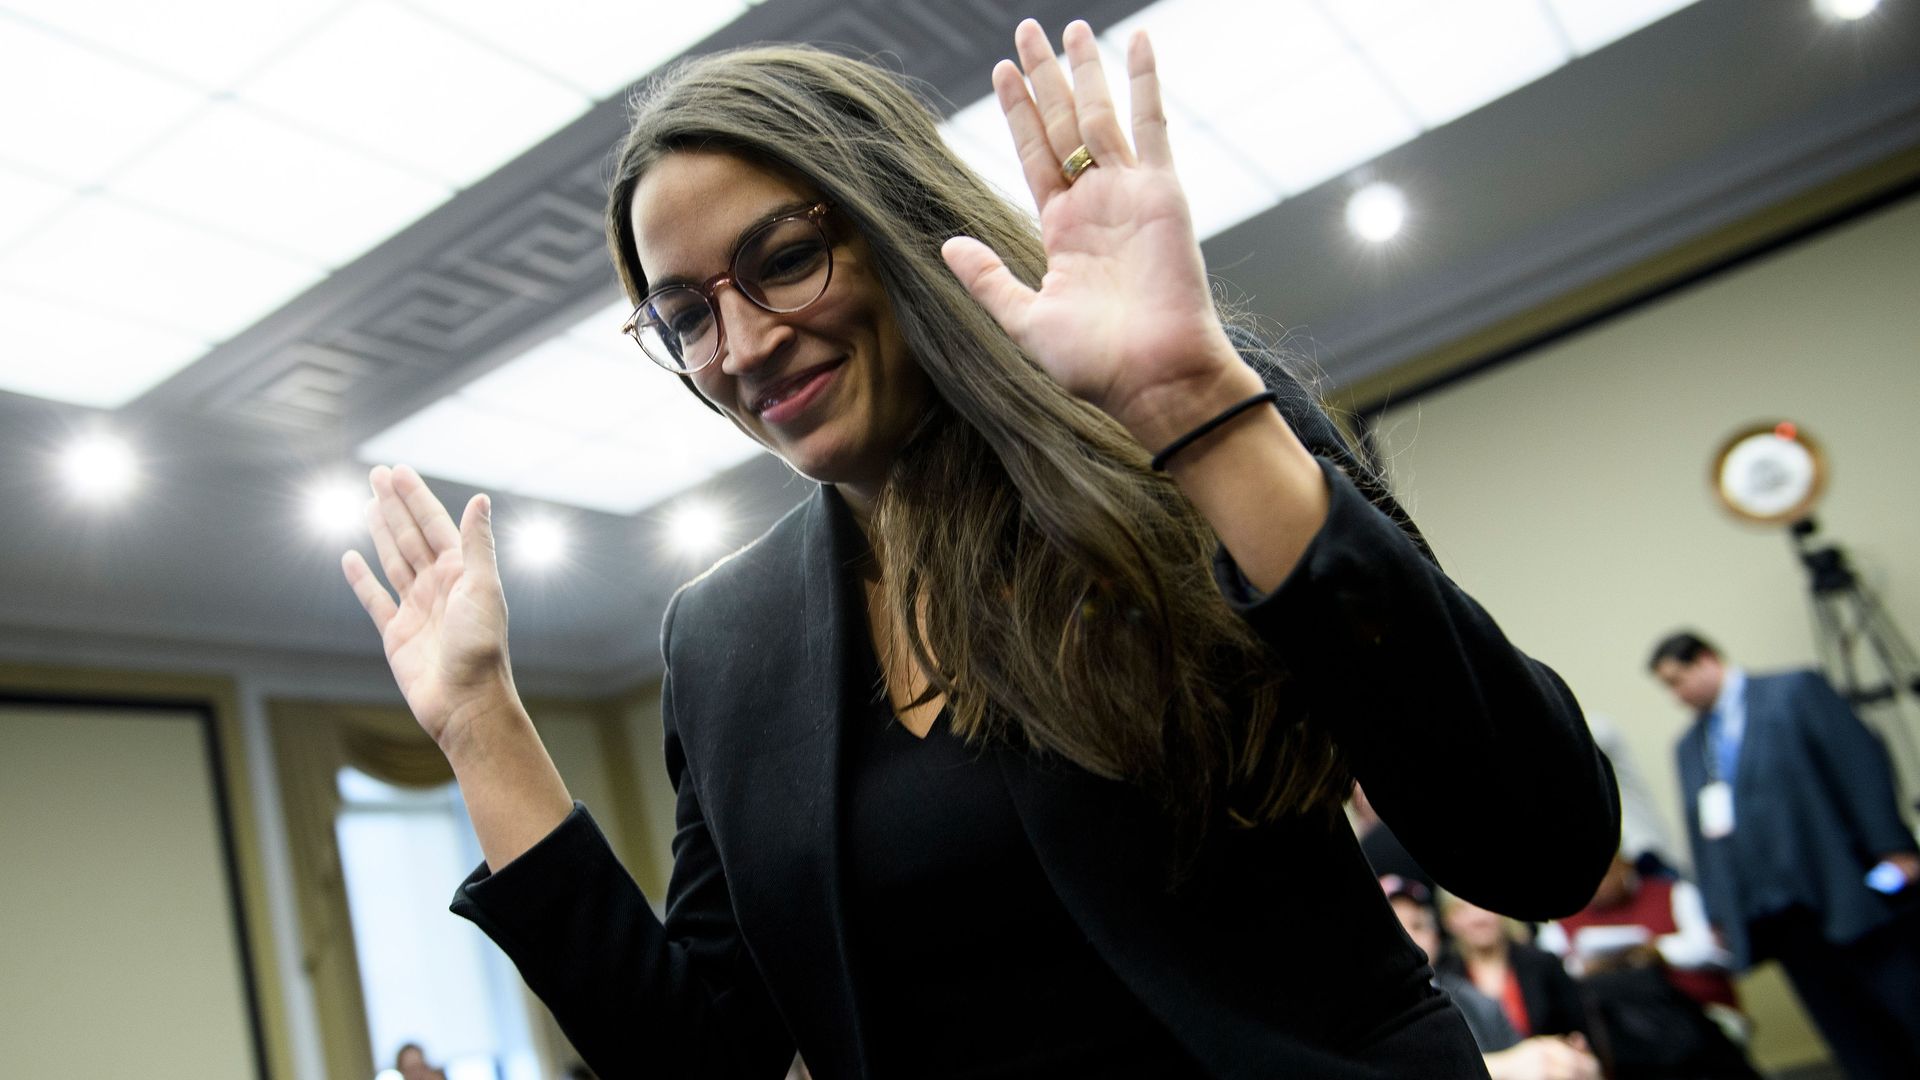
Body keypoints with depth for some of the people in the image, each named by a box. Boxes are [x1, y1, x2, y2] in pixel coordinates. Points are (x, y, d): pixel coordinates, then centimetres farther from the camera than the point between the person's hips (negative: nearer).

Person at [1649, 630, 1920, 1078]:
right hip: (1778, 918, 5)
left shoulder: (1795, 690, 1)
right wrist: (1717, 913, 10)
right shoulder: (1688, 747, 16)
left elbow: (1862, 761, -5)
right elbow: (1701, 831, 16)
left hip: (1853, 893, -4)